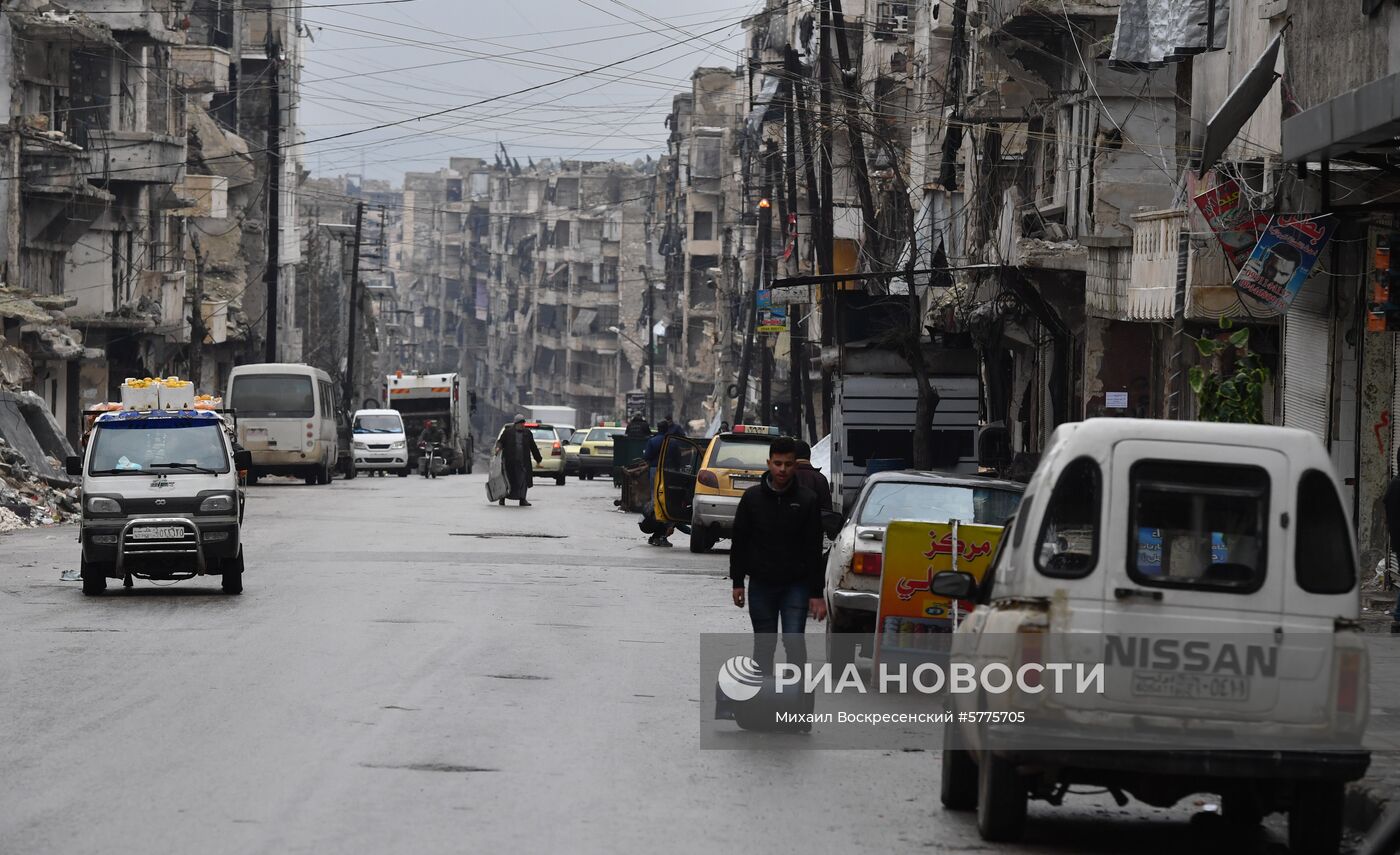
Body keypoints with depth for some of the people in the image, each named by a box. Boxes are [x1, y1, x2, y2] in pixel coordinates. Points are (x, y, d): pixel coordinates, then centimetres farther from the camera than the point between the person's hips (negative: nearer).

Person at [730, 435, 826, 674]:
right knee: (763, 645, 8)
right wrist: (737, 582, 2)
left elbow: (814, 549, -2)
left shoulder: (807, 500, -3)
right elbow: (739, 543, 6)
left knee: (794, 641, -11)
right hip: (761, 585, 2)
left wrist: (817, 593, -5)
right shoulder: (752, 497, 1)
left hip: (795, 584, -2)